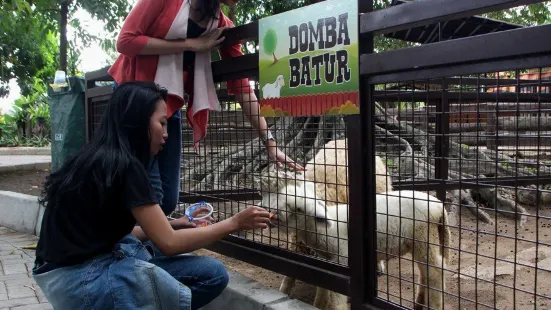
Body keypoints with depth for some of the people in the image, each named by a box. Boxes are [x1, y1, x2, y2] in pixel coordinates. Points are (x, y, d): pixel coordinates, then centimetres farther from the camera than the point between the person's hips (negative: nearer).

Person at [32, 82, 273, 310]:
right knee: (211, 274, -10)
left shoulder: (102, 159, 11)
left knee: (212, 273, -2)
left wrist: (176, 224, 12)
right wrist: (234, 223, -5)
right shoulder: (123, 166, -17)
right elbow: (168, 243, -14)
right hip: (81, 278, -8)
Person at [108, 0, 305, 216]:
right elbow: (126, 41, -15)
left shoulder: (223, 27, 1)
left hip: (171, 105, 5)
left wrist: (269, 142, -8)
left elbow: (241, 87, -2)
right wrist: (190, 44, -18)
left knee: (168, 200, 3)